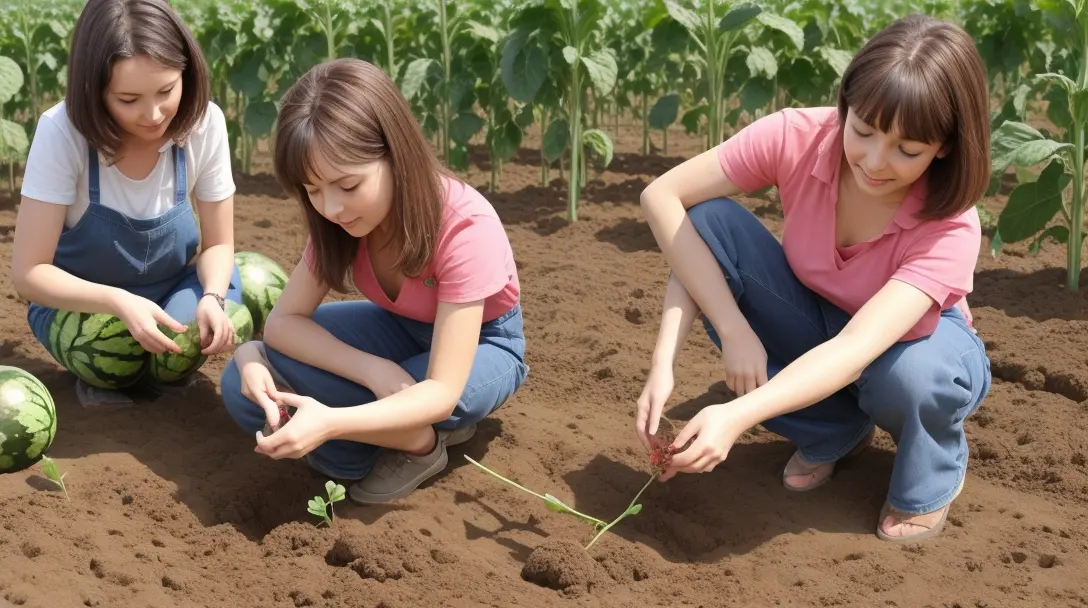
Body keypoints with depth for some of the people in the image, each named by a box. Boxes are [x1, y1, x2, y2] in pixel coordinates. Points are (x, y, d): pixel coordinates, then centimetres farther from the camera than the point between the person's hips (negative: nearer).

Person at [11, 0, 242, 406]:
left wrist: (212, 298, -32)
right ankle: (103, 373, 3)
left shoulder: (204, 122, -20)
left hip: (171, 289, 2)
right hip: (84, 300, -2)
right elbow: (29, 272, -23)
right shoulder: (61, 131, -26)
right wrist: (120, 303, -40)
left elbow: (218, 244, -9)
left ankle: (162, 369, 6)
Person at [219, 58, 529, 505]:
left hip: (483, 342, -5)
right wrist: (373, 370, -37)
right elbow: (284, 320, -19)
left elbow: (442, 392, -38)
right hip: (398, 331, 5)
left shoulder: (465, 228, -35)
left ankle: (420, 440, -6)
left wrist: (330, 422, -53)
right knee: (246, 385, -19)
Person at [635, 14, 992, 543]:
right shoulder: (798, 137, -28)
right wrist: (735, 330, -34)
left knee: (907, 373, -42)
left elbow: (857, 349, -45)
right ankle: (832, 432, -4)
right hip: (813, 325, 3)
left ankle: (931, 478, 1)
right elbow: (662, 197, -28)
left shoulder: (950, 230, -33)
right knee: (709, 222, -25)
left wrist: (736, 415, -57)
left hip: (910, 344, -3)